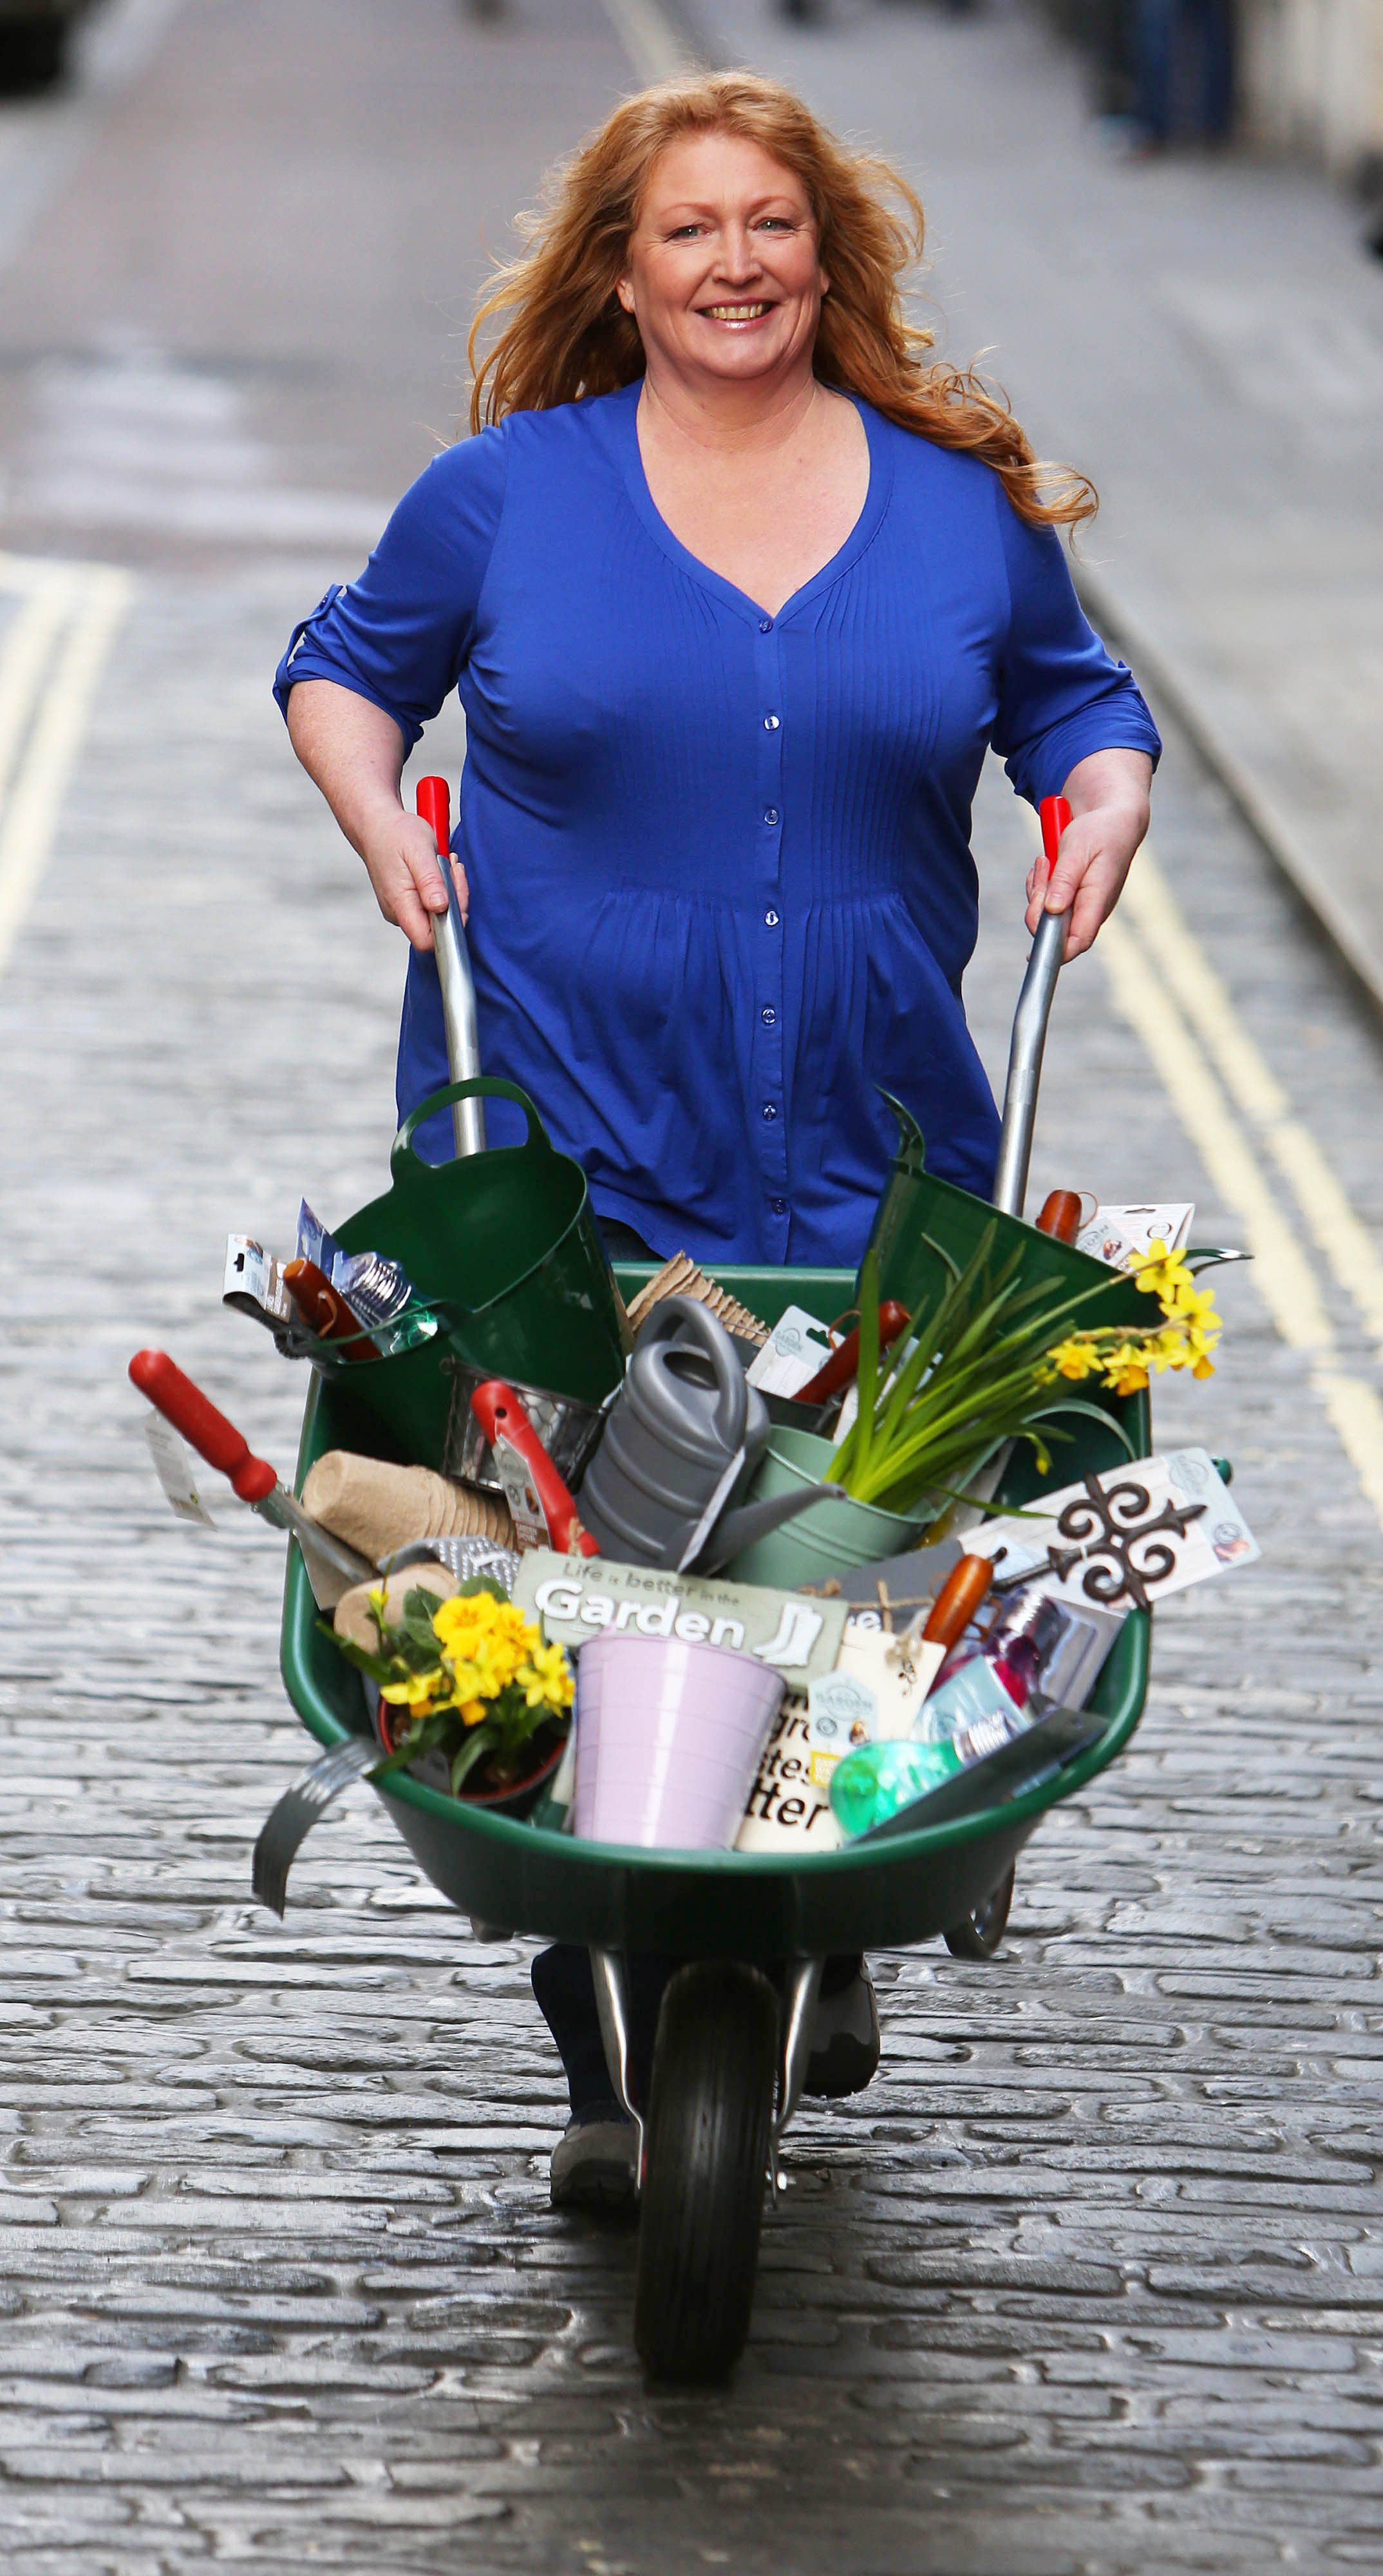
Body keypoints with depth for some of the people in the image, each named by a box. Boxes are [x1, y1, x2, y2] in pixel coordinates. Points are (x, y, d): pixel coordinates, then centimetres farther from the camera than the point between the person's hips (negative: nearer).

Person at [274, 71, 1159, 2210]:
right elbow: (344, 666, 18)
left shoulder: (962, 500, 9)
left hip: (872, 1171, 2)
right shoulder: (507, 493, 4)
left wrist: (1107, 805, 3)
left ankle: (825, 1944, 28)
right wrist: (378, 814, 1)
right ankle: (622, 2071, 2)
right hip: (563, 1158, -1)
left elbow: (1077, 699, 22)